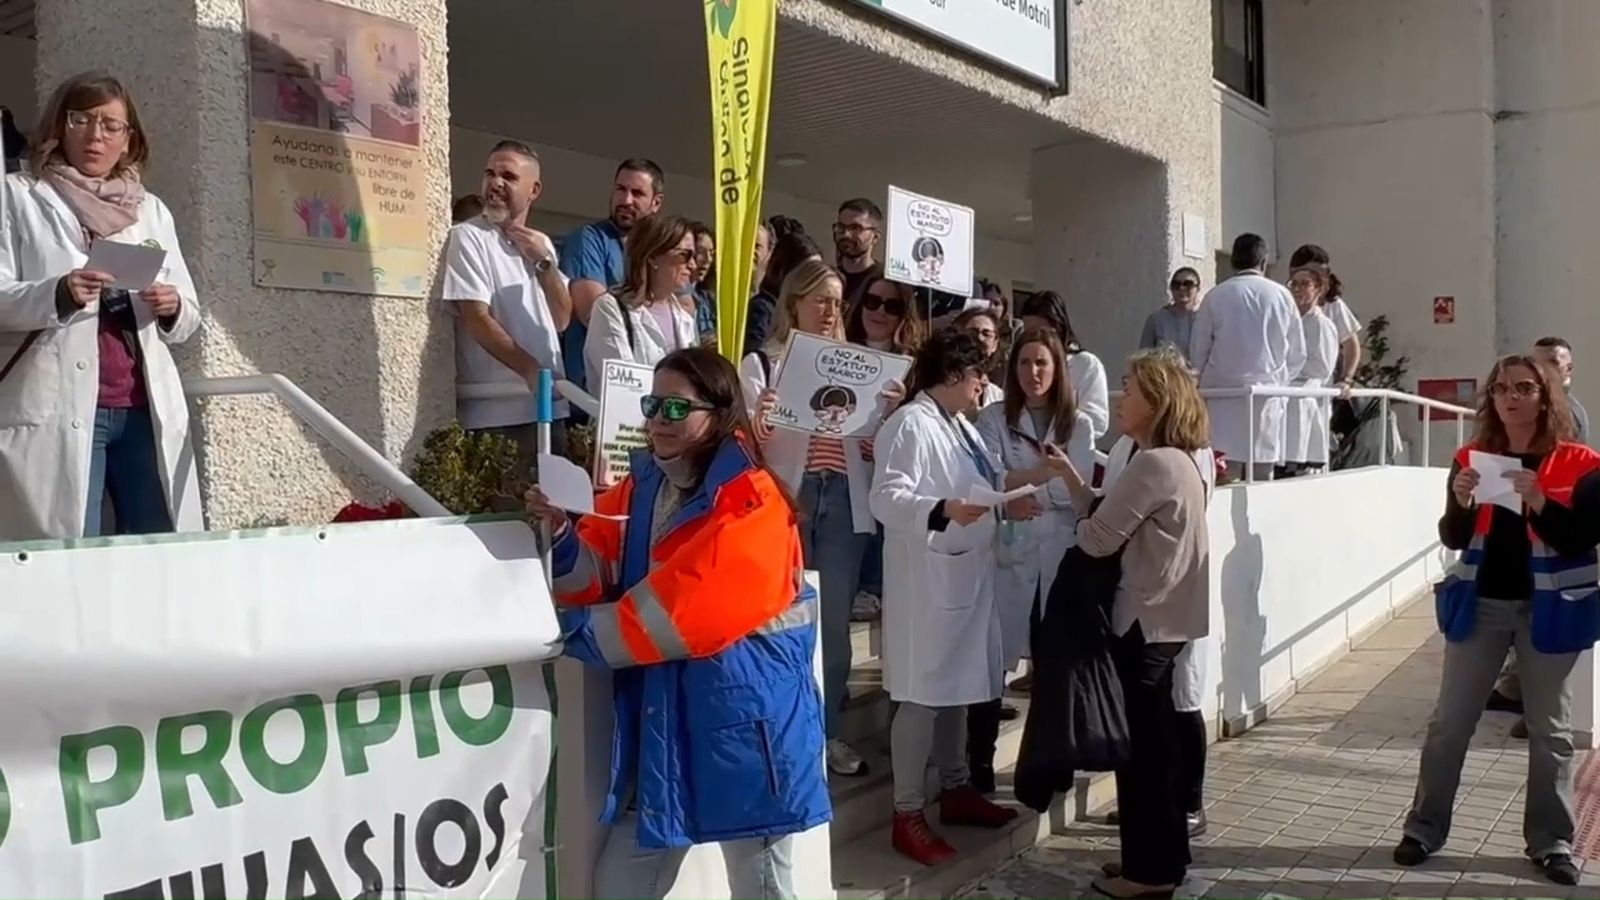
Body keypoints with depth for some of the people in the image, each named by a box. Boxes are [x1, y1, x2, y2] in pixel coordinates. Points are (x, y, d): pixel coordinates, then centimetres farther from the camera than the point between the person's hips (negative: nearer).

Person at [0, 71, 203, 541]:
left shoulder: (153, 210, 19)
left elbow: (189, 313, 18)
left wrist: (172, 307, -5)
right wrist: (59, 294, -20)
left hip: (147, 408, 4)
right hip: (56, 410, -3)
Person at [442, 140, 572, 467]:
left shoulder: (542, 244, 15)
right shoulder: (468, 237, -3)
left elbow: (562, 320, 9)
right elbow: (477, 319, -13)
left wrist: (545, 262, -4)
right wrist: (531, 371, -22)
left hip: (550, 408, 6)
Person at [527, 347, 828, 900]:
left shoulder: (751, 504, -15)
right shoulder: (639, 490, 9)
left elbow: (683, 611, -23)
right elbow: (597, 580, 6)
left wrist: (575, 630, -15)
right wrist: (560, 534, -14)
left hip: (743, 718, -7)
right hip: (662, 720, 7)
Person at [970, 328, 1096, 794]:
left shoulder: (1079, 425, 8)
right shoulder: (993, 418, 4)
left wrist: (1022, 490, -15)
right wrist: (1048, 471, -18)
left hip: (1061, 553, 2)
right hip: (1008, 552, -2)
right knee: (993, 658, -3)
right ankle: (979, 762, 7)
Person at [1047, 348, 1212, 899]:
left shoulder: (1154, 464, -20)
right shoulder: (1175, 460, 13)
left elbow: (1098, 537, -18)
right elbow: (1108, 518, 9)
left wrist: (1072, 524, 4)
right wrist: (1070, 476, 3)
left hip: (1148, 620, -10)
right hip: (1162, 616, 10)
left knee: (1140, 742, -1)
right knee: (1153, 738, 17)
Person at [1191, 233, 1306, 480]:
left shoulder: (1216, 296, -3)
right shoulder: (1281, 295, 2)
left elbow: (1198, 353, 2)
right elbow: (1297, 354, 7)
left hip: (1225, 396, -1)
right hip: (1268, 397, 1)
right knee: (1262, 480, 5)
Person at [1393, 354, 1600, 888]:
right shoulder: (1472, 457, 2)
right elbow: (1452, 539, 0)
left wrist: (1539, 503, -27)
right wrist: (1461, 503, -21)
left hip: (1548, 609, -2)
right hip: (1480, 604, 2)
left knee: (1550, 731, 9)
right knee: (1449, 723, 6)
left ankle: (1551, 842, 22)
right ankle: (1424, 828, 17)